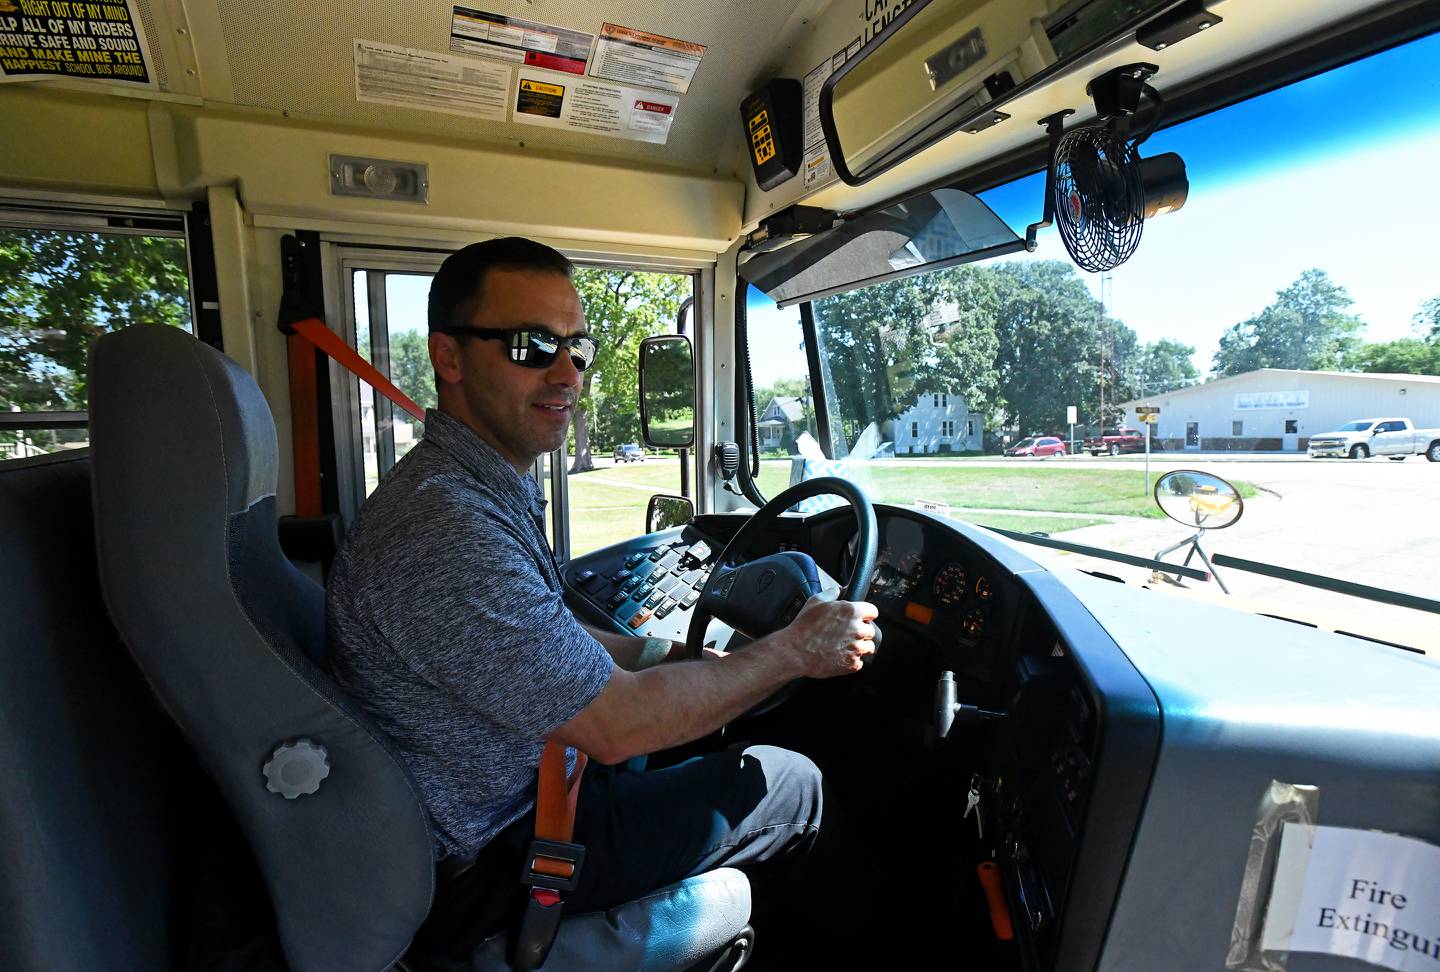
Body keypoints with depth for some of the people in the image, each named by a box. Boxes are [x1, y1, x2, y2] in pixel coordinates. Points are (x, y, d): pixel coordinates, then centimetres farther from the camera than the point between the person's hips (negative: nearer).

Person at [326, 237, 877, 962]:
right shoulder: (446, 531, -32)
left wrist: (676, 655, 1)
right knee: (792, 785, -1)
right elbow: (617, 724, -28)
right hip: (482, 868, -9)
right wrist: (795, 652, -17)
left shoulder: (481, 489, 1)